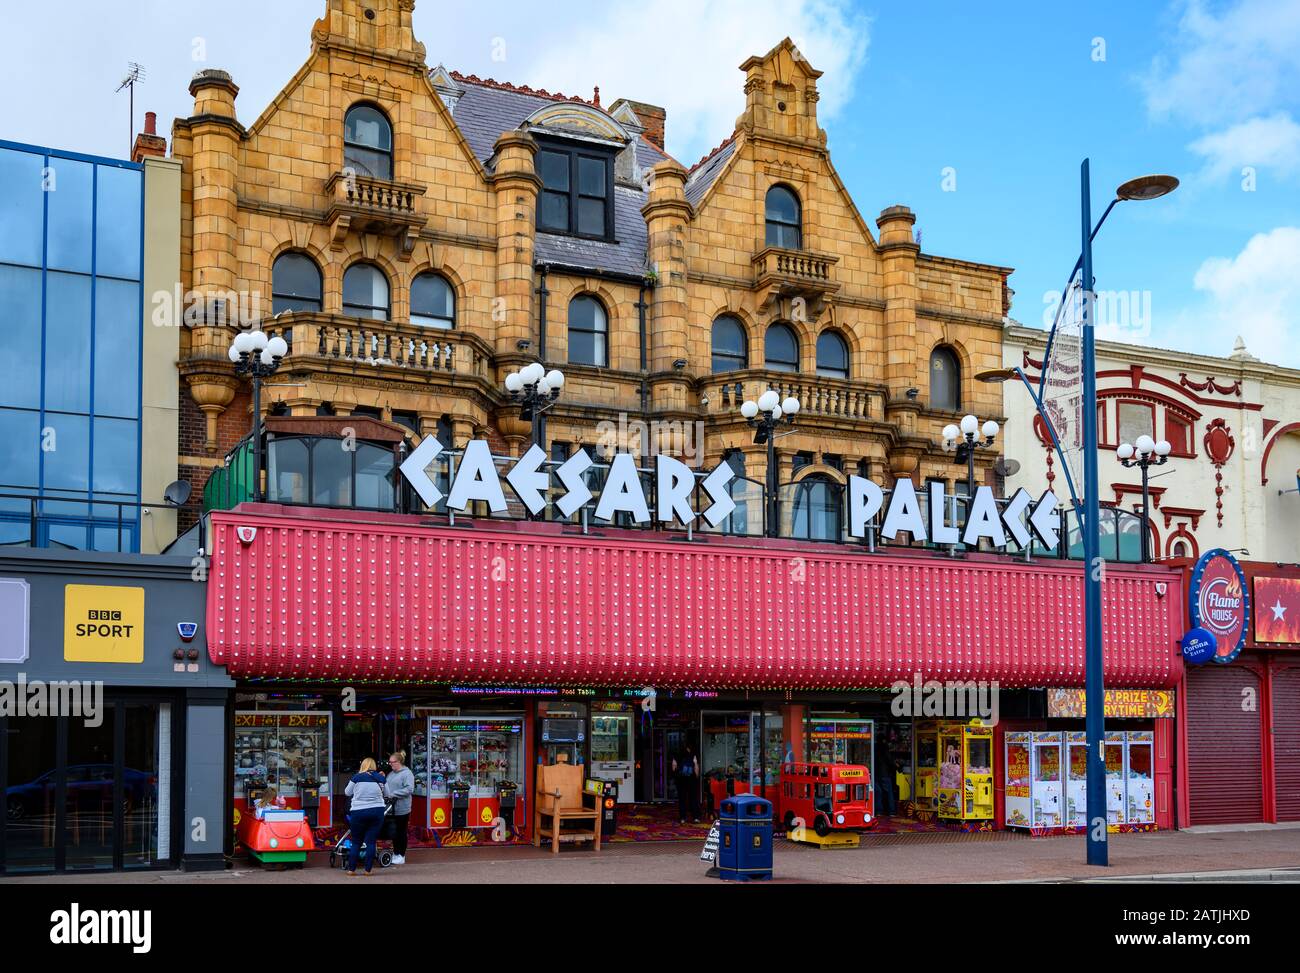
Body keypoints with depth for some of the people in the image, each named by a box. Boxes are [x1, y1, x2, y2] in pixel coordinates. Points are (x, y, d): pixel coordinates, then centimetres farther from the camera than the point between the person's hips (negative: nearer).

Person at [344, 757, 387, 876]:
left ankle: (351, 869, 10)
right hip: (377, 811, 1)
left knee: (356, 842, 10)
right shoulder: (380, 778, 2)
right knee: (371, 841, 5)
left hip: (358, 812, -1)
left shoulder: (356, 777, -3)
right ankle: (368, 870, 2)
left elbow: (347, 792, 9)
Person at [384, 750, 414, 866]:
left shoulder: (407, 773, -10)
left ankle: (401, 856, 11)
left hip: (401, 809, -6)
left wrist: (393, 794, -21)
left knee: (401, 832, 3)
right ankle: (395, 853, 21)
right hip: (391, 808, 7)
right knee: (393, 831, 11)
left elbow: (409, 789, -20)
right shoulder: (391, 773, 13)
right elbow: (386, 786, 20)